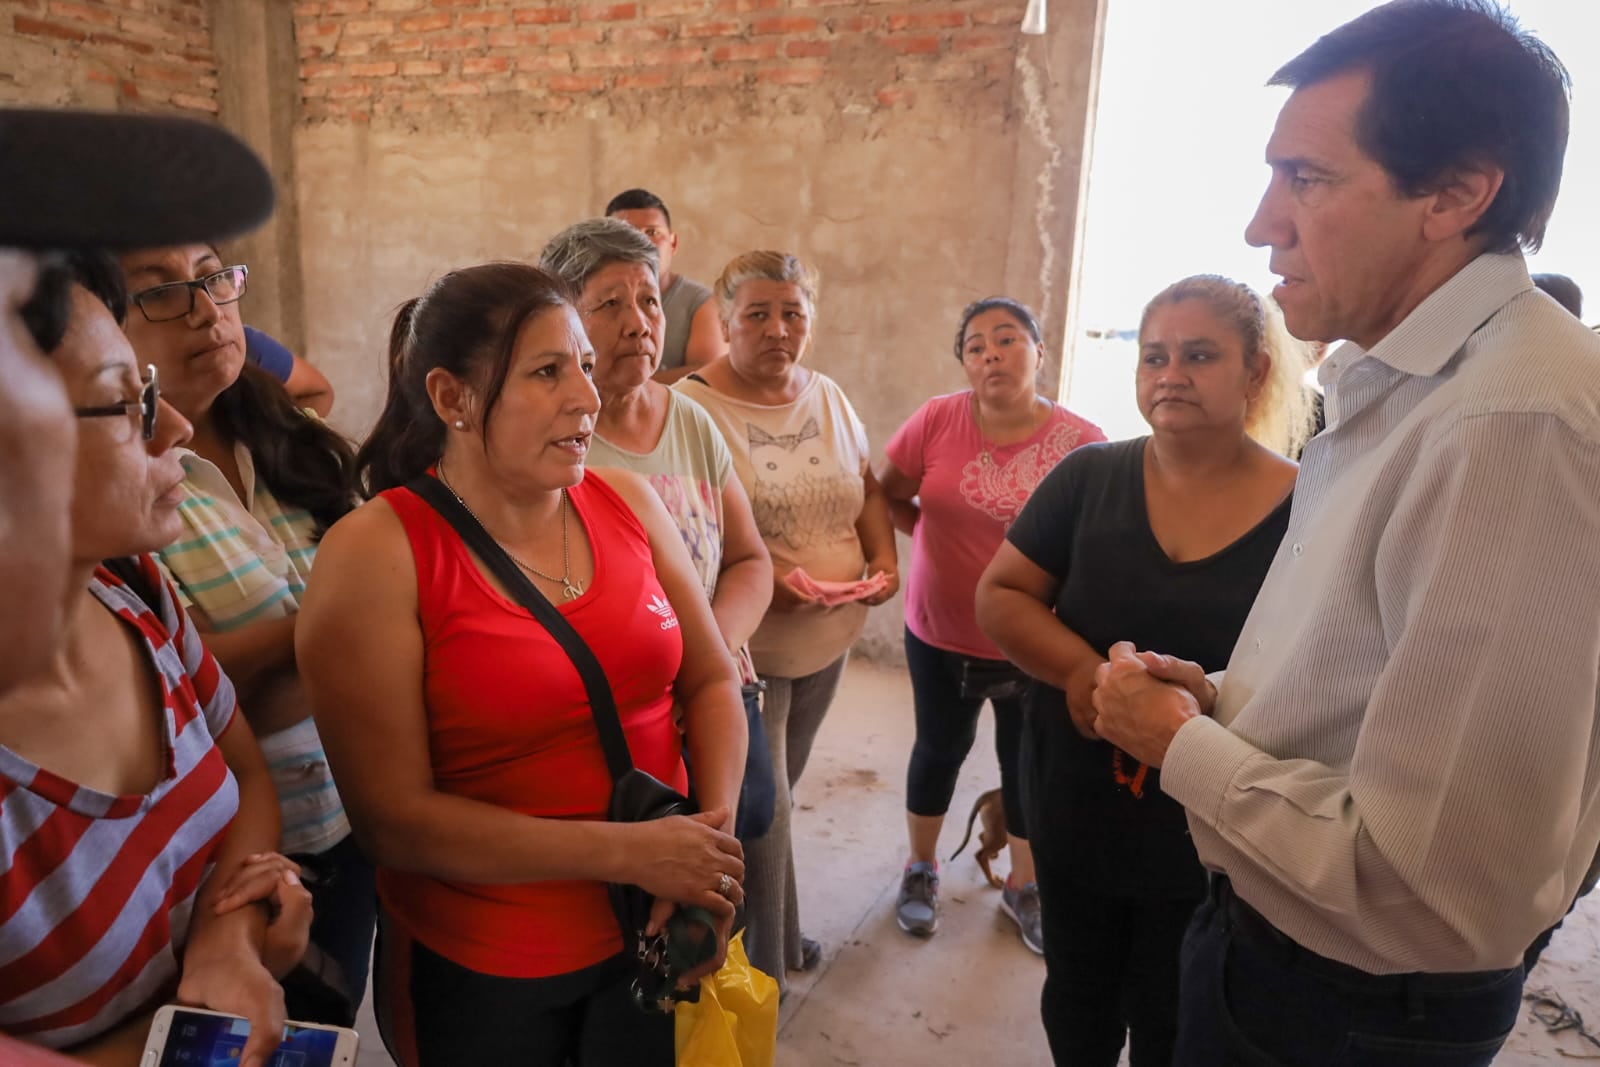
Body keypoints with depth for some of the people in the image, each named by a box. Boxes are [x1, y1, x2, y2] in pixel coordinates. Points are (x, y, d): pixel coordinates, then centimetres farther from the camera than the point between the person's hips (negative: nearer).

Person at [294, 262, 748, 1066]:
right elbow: (395, 818, -18)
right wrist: (629, 852, -22)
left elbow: (711, 681, 2)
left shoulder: (627, 503, -4)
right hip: (477, 971, -3)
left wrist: (713, 835, -14)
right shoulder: (375, 554, -17)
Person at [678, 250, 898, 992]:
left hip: (829, 637, 6)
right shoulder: (694, 405, -16)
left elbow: (867, 490, 14)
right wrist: (759, 577, -27)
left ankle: (773, 935, 43)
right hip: (743, 645, -6)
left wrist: (884, 556, -3)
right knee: (763, 809, 4)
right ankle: (760, 970, 27)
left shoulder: (827, 396, 5)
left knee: (775, 793, 22)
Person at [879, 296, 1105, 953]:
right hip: (941, 635, 1)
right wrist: (937, 533, -9)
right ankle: (921, 869, 44)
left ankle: (1022, 886, 41)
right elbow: (888, 498, 1)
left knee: (1026, 763, 17)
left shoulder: (1081, 442, -14)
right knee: (940, 749, 20)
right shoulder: (938, 421, -11)